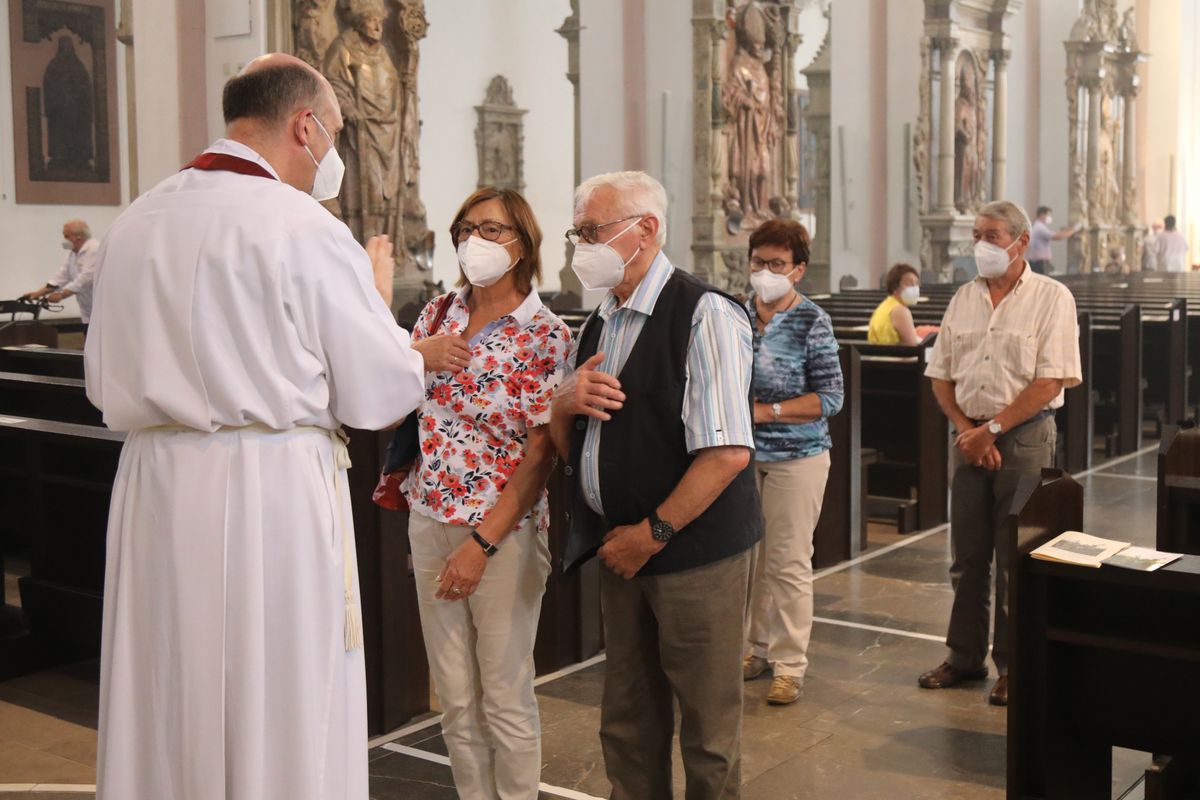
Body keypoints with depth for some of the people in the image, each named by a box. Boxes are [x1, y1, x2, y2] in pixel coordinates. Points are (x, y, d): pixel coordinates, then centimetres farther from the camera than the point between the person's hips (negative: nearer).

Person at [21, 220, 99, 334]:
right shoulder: (73, 253, 14)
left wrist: (61, 295, -27)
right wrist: (39, 293, 1)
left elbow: (86, 278, -26)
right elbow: (62, 276, 11)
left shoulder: (94, 250, -19)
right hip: (89, 313, 10)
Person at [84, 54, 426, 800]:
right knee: (281, 718, 6)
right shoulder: (305, 227, -11)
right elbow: (383, 394, -7)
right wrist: (379, 293, 9)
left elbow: (106, 383, 14)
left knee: (164, 712, 16)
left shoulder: (134, 224, 7)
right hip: (273, 490, -6)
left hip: (156, 488, 6)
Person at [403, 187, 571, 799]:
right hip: (431, 522, 5)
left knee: (505, 699, 6)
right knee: (455, 699, 13)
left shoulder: (545, 334, -9)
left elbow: (540, 455, -13)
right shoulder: (438, 315, 6)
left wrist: (483, 543, -17)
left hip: (506, 529, -5)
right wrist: (417, 353, -8)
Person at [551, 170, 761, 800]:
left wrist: (653, 533, -16)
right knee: (627, 726, 15)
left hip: (695, 553, -7)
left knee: (707, 734, 5)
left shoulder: (704, 316, -13)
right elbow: (566, 446, 17)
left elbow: (727, 454, -21)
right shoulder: (599, 325, 13)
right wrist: (565, 402, -5)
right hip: (621, 551, 7)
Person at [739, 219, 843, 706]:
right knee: (749, 556, 10)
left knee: (789, 562, 0)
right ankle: (756, 647, 27)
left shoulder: (812, 321, -7)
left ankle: (789, 664, 10)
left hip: (796, 456, -4)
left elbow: (831, 398, -10)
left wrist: (766, 411, -16)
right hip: (744, 453, 4)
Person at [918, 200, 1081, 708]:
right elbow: (940, 376, 10)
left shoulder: (1051, 298, -6)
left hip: (1025, 438, -5)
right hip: (970, 438, 5)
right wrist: (966, 431, -4)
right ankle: (965, 657, 22)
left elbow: (1050, 382, -13)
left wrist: (990, 429, -15)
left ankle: (1012, 666, 14)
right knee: (967, 557, 10)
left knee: (1015, 561, 2)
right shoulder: (964, 299, 10)